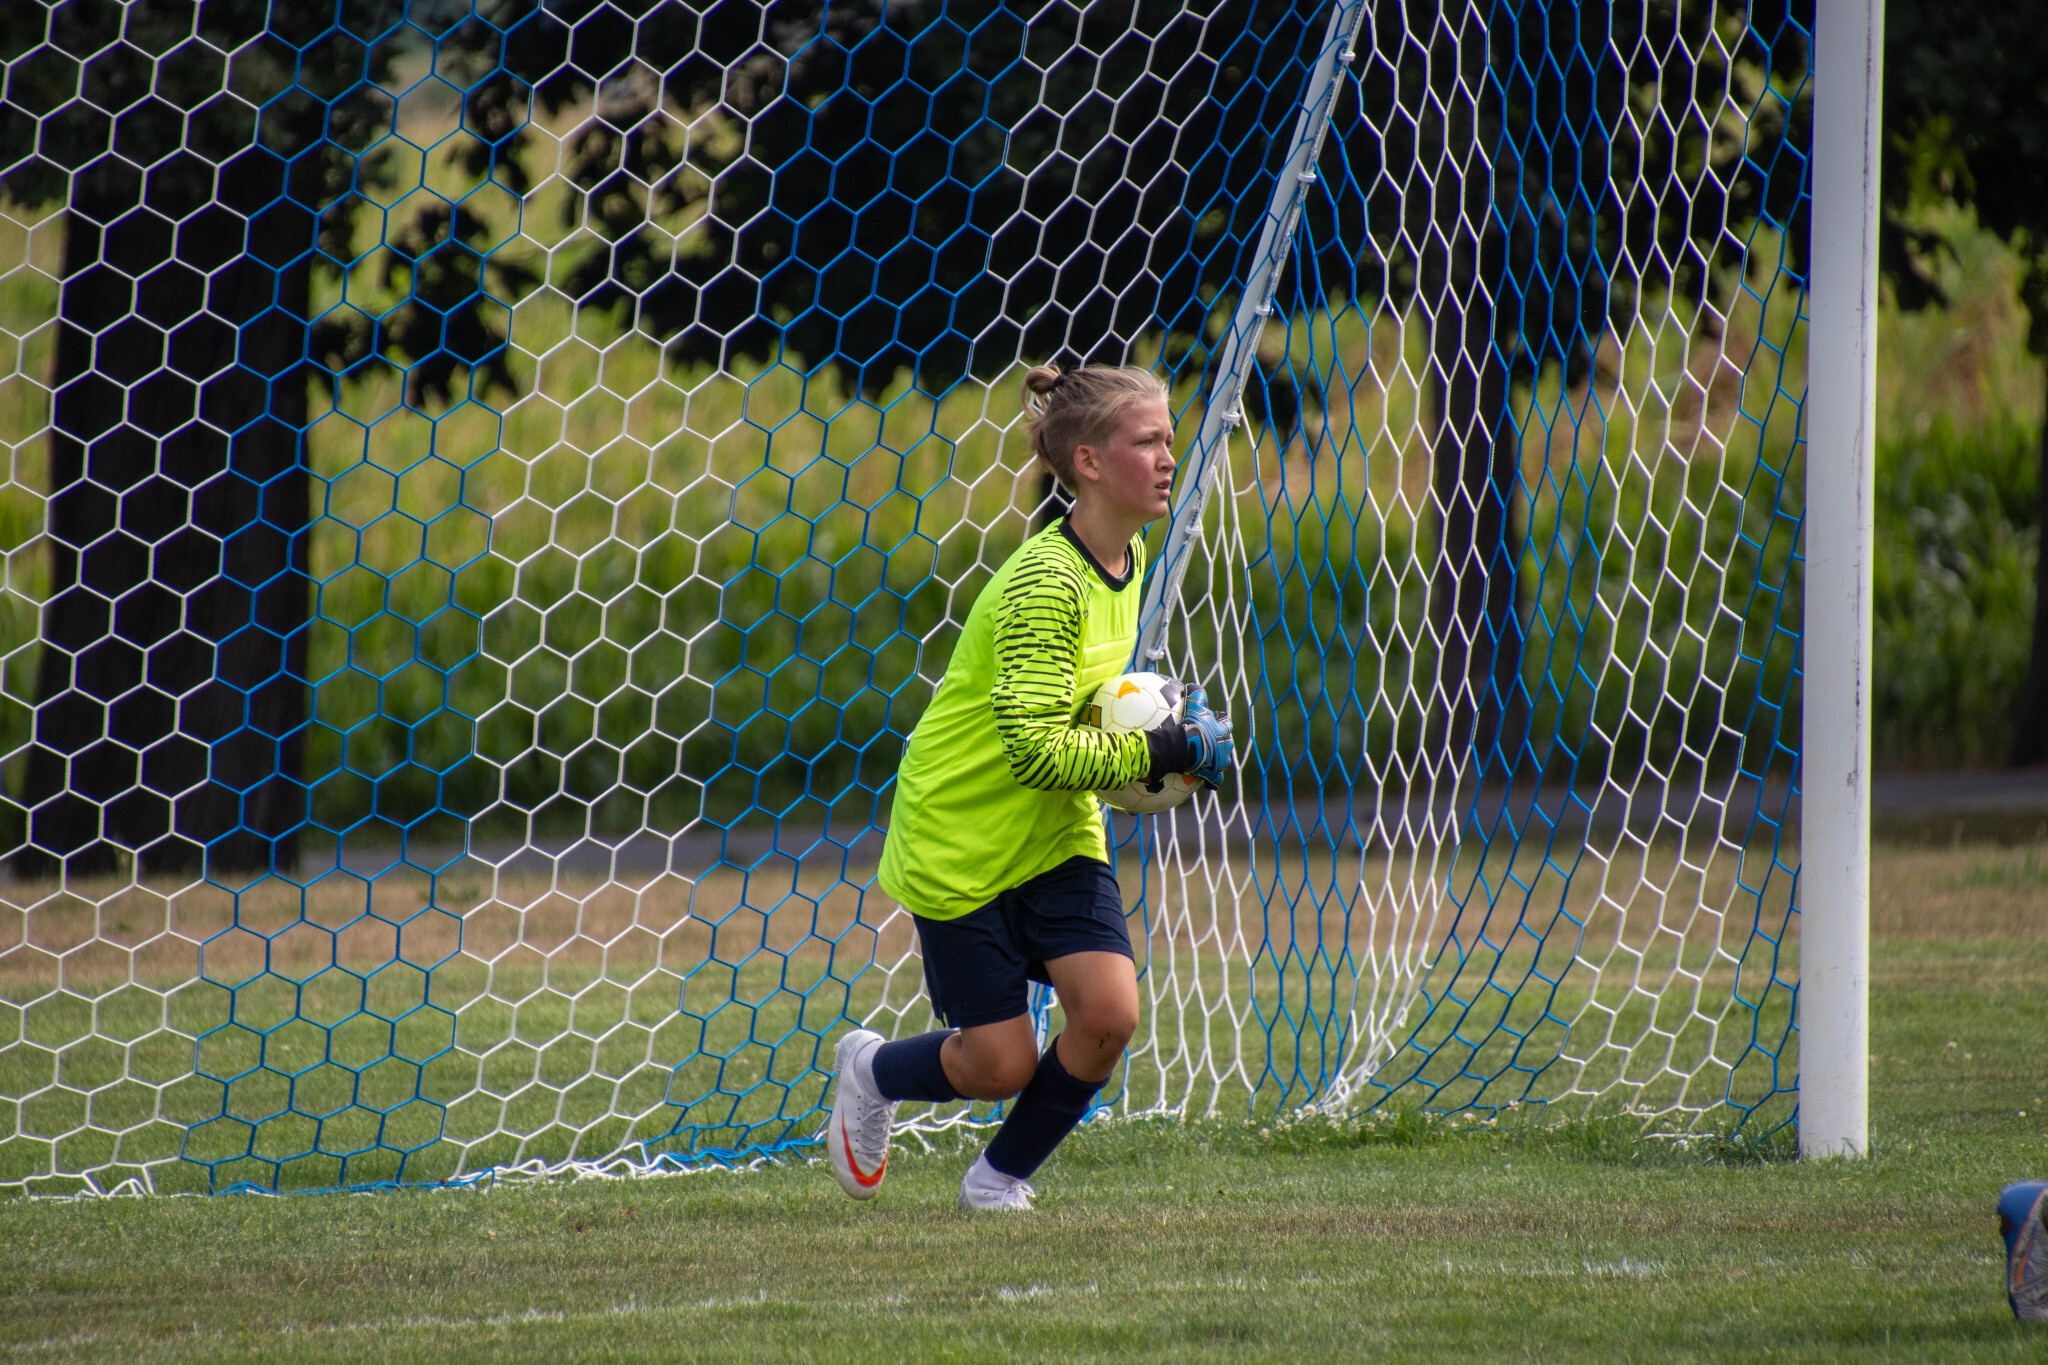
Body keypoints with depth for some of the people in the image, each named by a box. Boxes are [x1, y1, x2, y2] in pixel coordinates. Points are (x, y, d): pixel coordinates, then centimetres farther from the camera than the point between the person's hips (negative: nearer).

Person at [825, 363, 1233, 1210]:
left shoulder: (1127, 562, 2)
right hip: (961, 841, -7)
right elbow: (1034, 751, -29)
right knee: (1001, 1065, -1)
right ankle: (872, 1073, 33)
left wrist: (1156, 719, 1)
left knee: (1110, 1012, -13)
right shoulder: (1045, 583, -25)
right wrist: (1160, 752, -25)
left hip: (1058, 836, 7)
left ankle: (1000, 1181, 11)